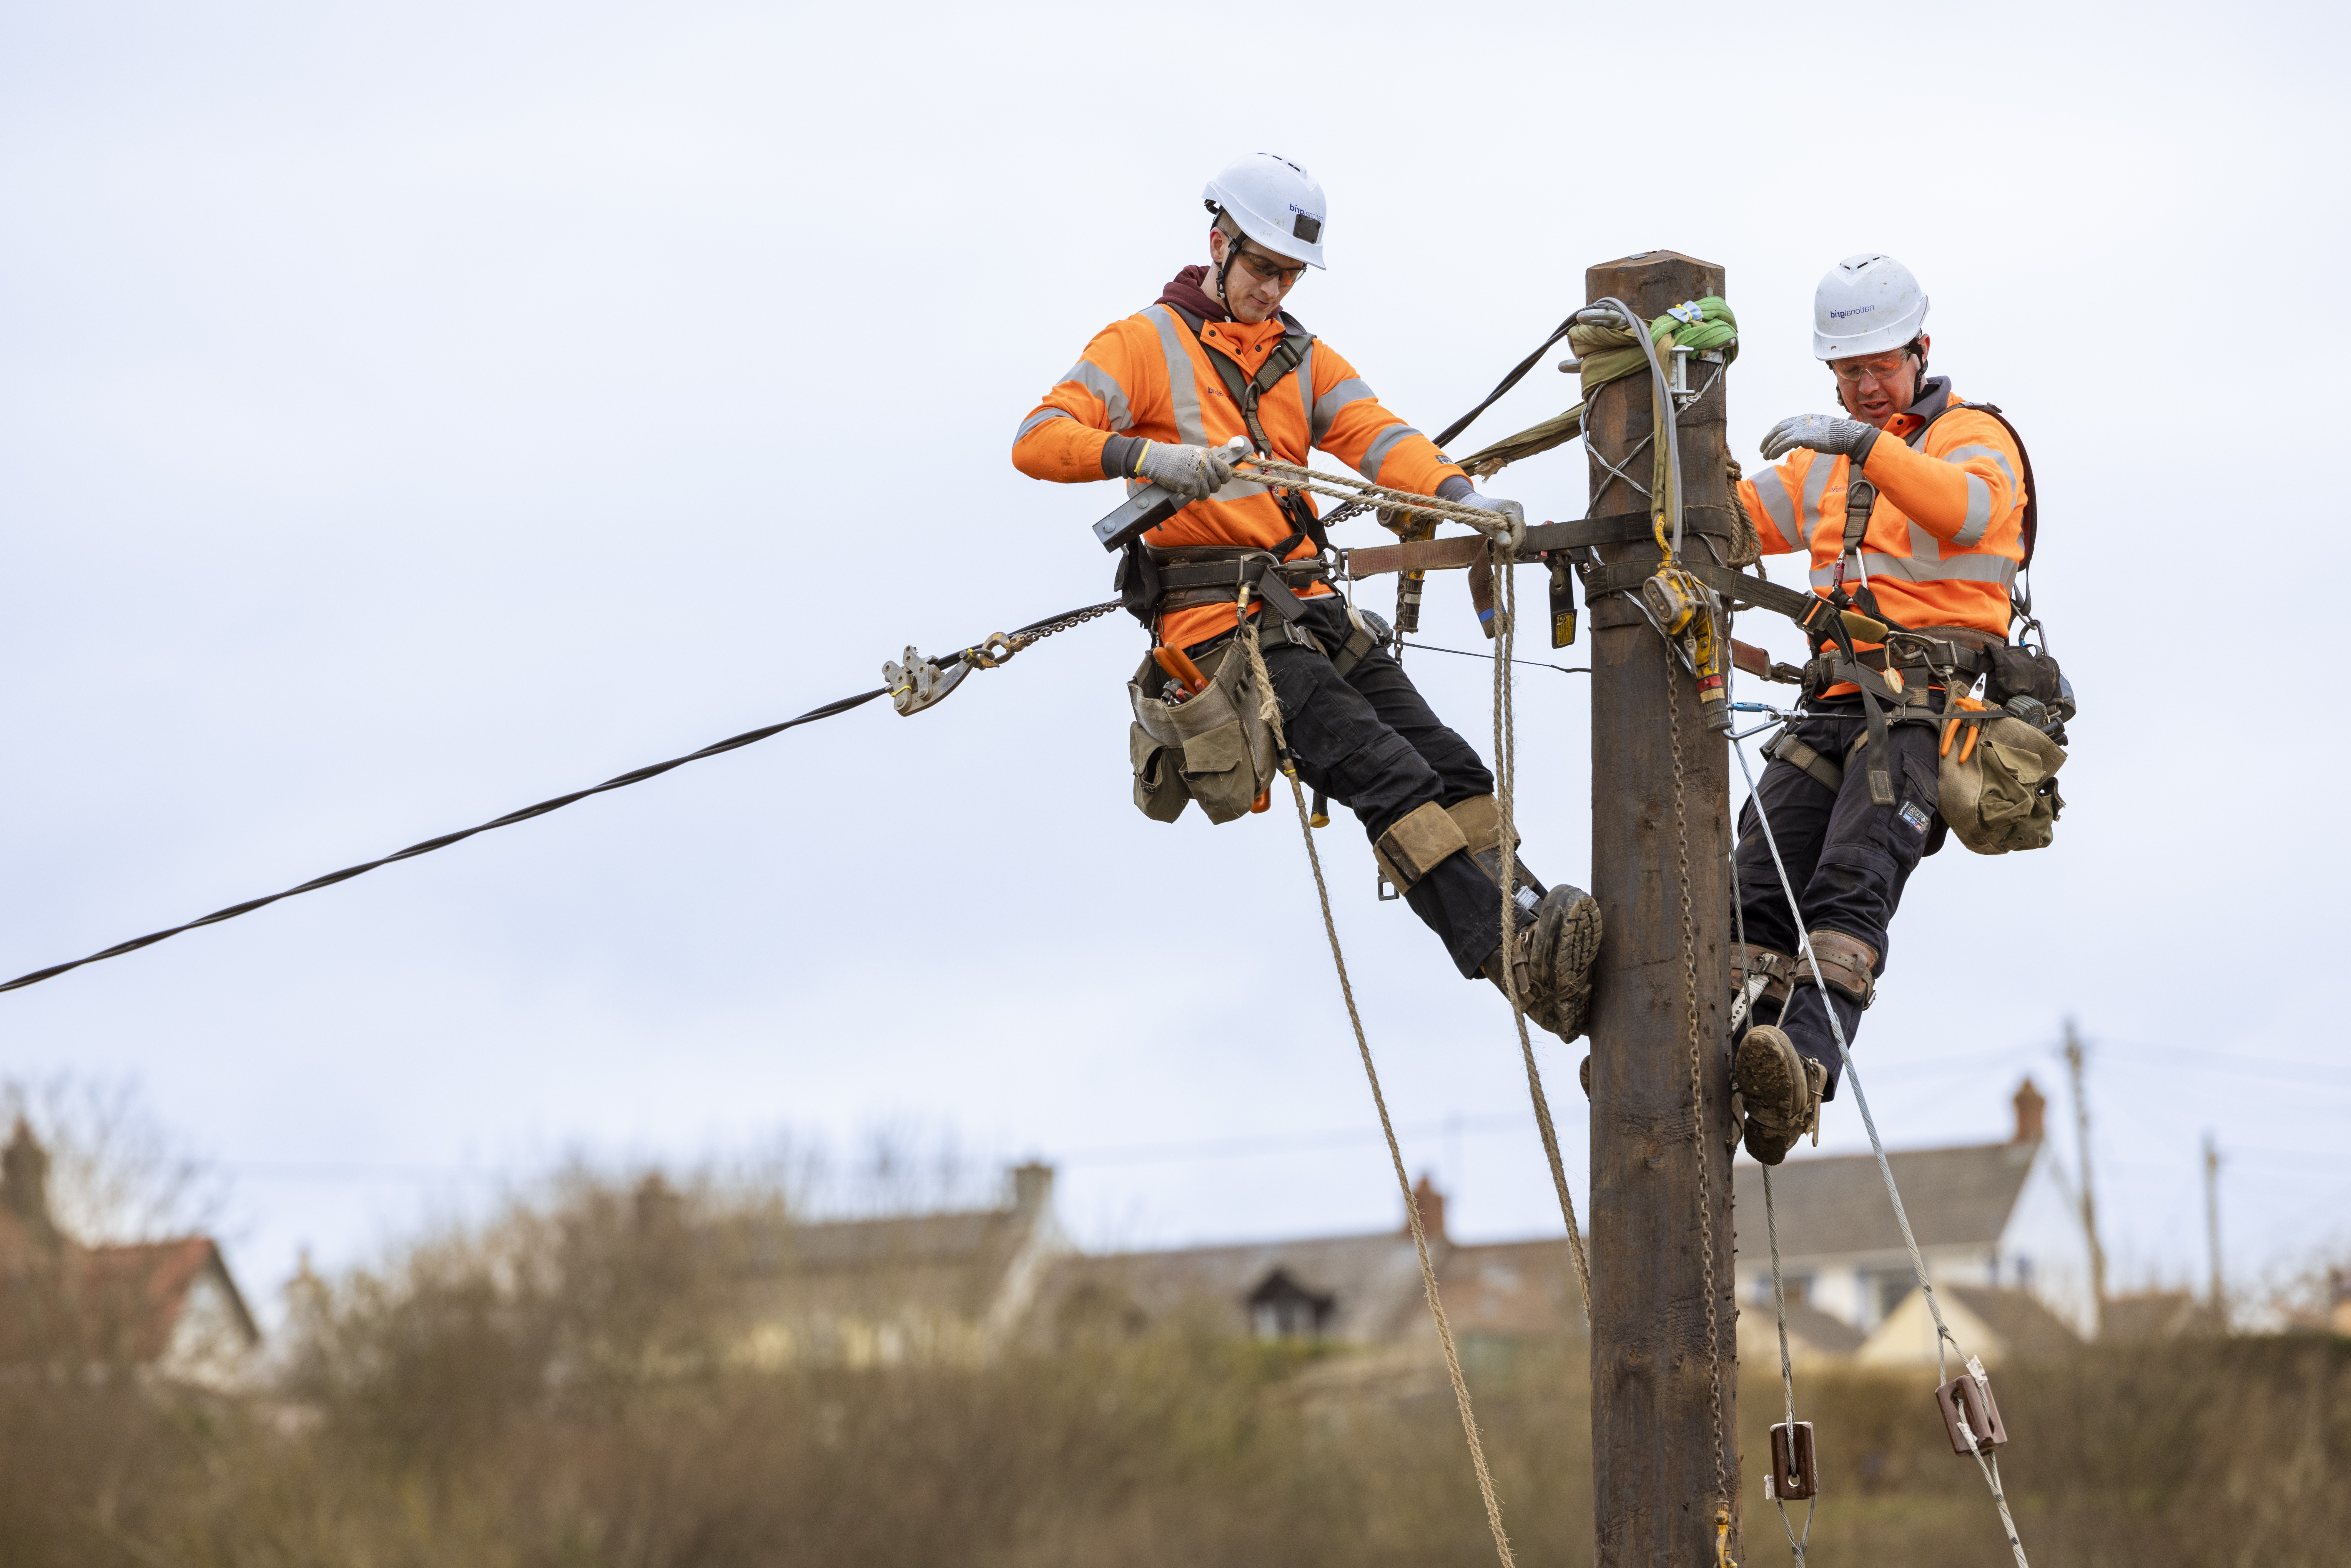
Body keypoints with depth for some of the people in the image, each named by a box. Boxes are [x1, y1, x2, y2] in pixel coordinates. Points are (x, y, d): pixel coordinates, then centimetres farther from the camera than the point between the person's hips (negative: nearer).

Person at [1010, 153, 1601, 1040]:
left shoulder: (1307, 361, 22)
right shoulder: (1146, 344, 4)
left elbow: (1375, 436, 4)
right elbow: (1038, 441, -10)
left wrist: (1460, 494, -18)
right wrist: (1148, 455, -30)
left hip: (1310, 609, 7)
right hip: (1218, 622, -7)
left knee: (1448, 767, -9)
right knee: (1387, 774, -23)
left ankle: (1531, 927, -15)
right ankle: (1517, 959, -35)